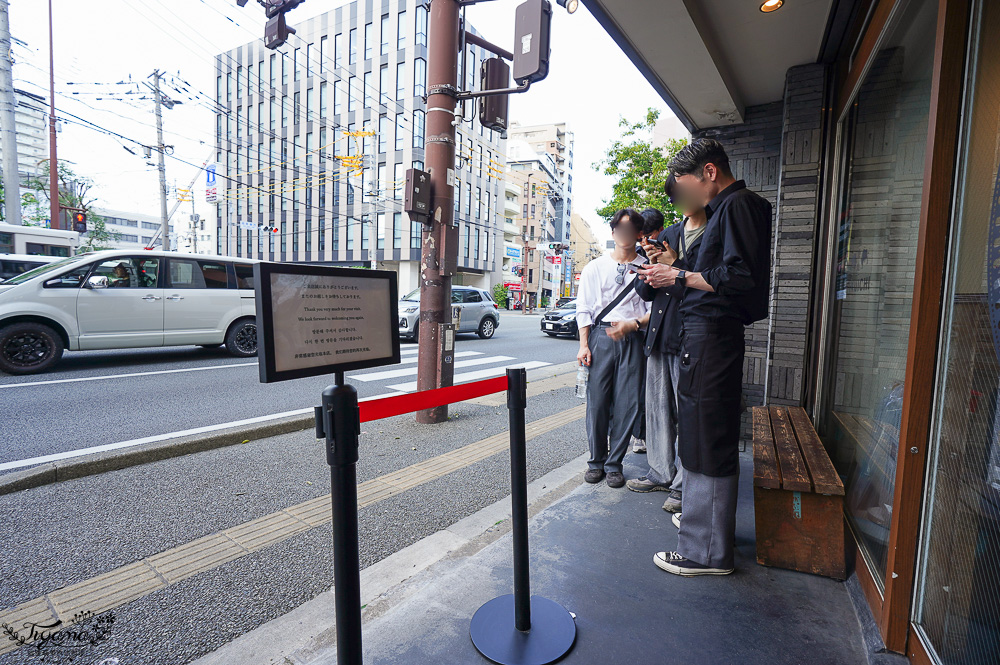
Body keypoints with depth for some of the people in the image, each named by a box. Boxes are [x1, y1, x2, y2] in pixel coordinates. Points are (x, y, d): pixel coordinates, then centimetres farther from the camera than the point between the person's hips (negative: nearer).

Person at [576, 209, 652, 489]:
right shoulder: (595, 268, 11)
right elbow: (584, 310, 7)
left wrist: (632, 324, -14)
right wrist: (584, 345, -2)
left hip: (632, 339, 0)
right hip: (600, 337, 0)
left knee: (627, 403, 0)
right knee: (597, 400, 1)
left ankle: (614, 463, 16)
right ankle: (596, 461, 18)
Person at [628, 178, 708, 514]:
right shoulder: (668, 235, 16)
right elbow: (644, 291, 14)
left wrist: (675, 265, -11)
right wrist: (651, 266, -6)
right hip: (659, 335, 7)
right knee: (658, 408, 14)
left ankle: (684, 486, 15)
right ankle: (661, 473, 29)